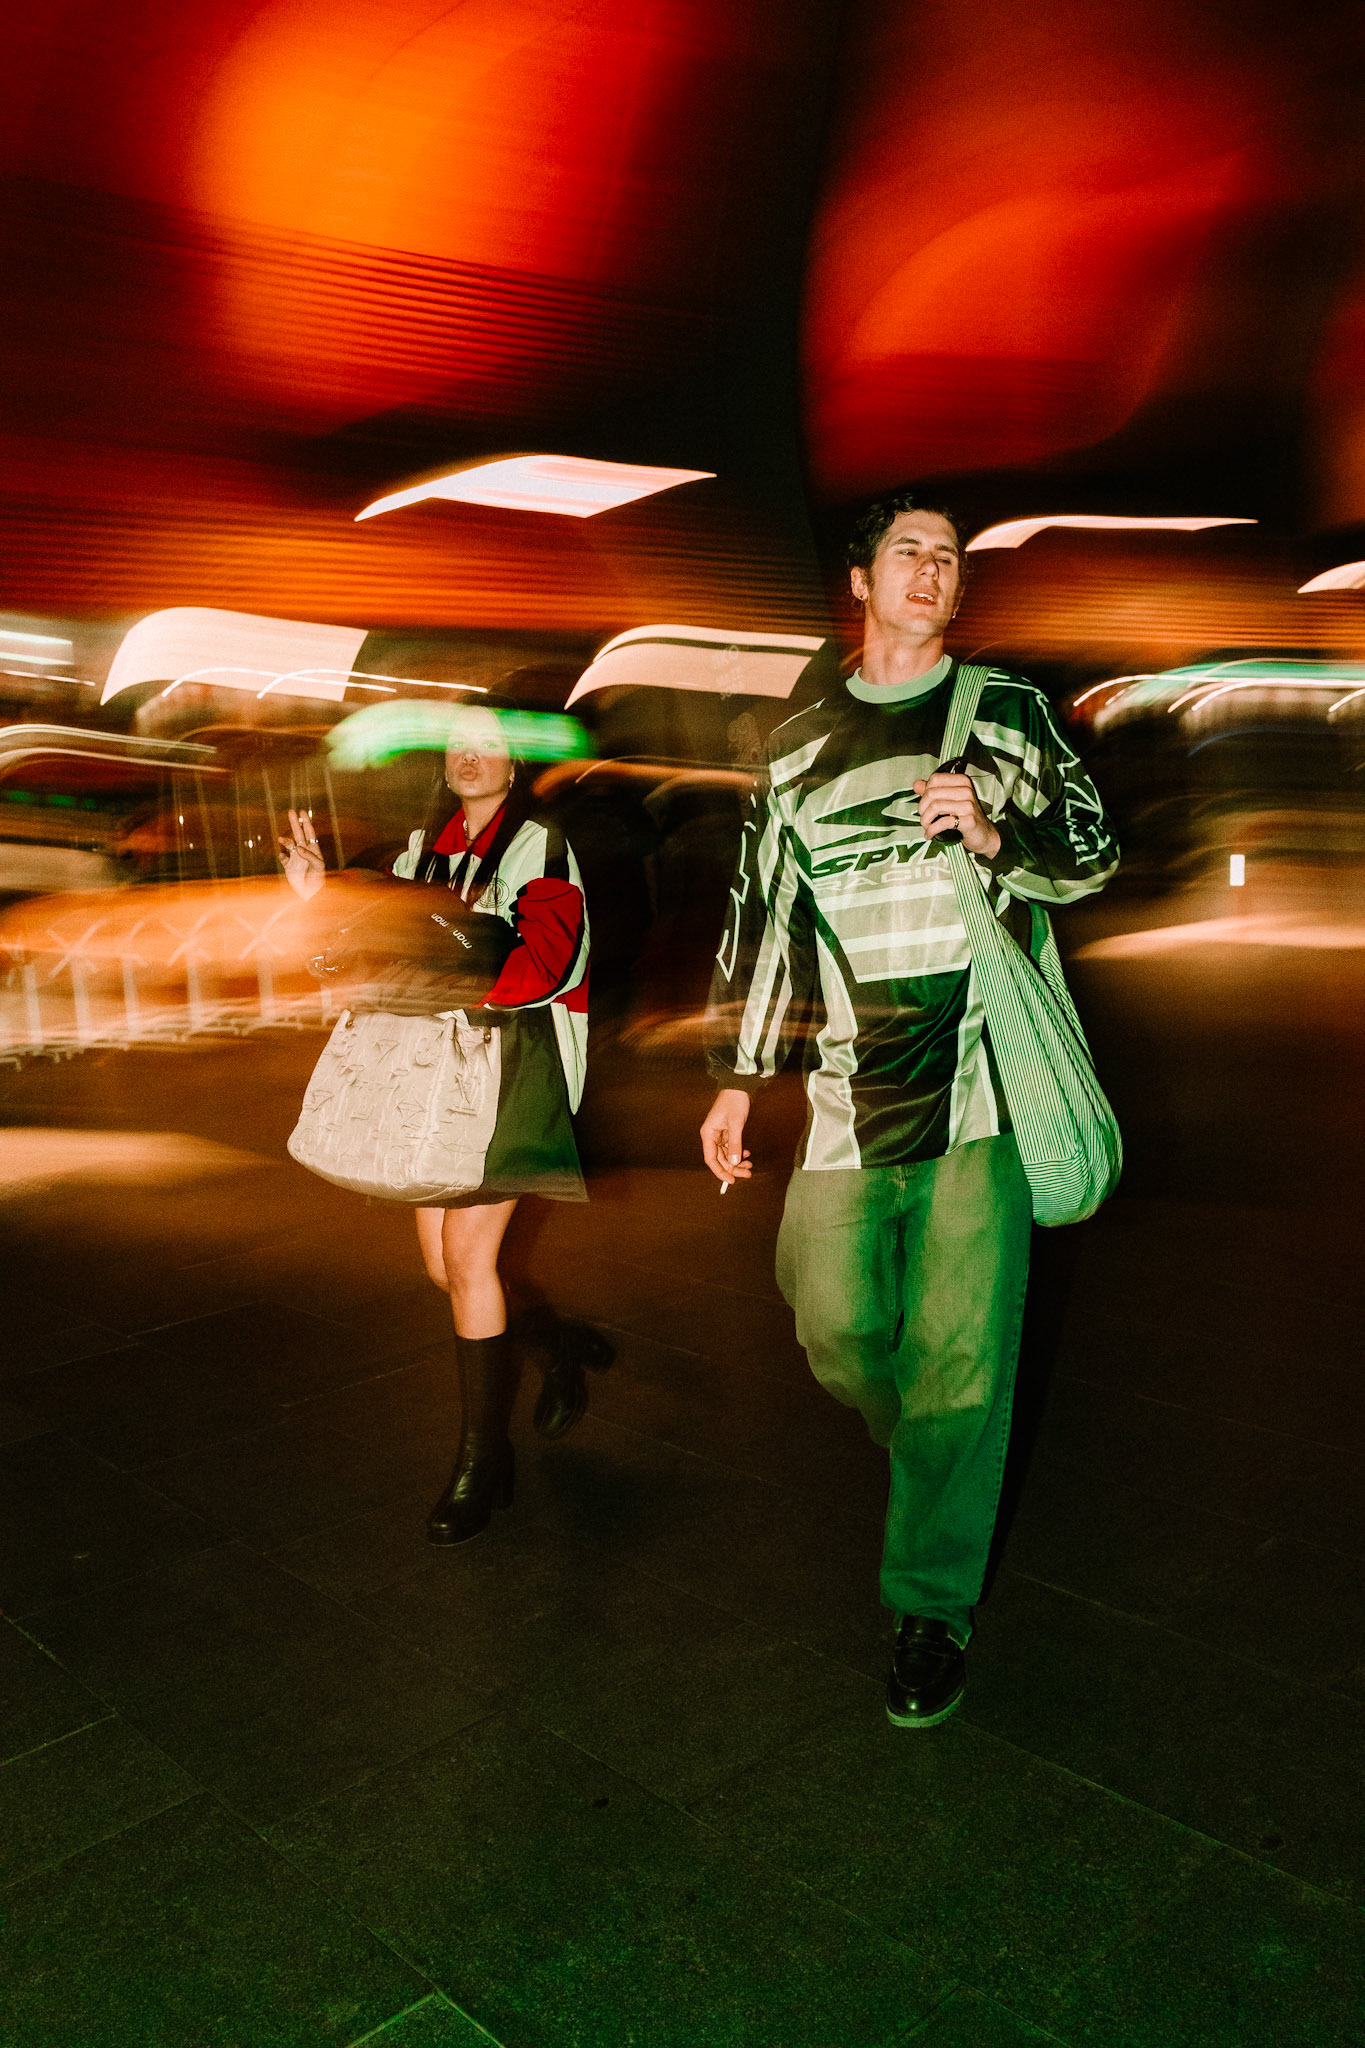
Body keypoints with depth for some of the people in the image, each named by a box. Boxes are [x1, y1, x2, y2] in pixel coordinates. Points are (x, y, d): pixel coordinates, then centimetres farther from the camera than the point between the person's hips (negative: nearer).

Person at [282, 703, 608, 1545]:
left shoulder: (539, 845, -4)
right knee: (443, 1261, 9)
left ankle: (483, 1458, 2)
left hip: (516, 1058, -6)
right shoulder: (424, 850, 15)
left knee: (466, 1254, -11)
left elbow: (544, 956, -18)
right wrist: (322, 900, -1)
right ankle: (561, 1341, 36)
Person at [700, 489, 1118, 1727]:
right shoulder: (802, 747, 14)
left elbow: (1094, 854, 11)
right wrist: (735, 1082, 9)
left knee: (960, 1352, -3)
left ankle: (934, 1609, 12)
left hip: (982, 1078, -2)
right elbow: (763, 917, 14)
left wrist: (996, 837, -11)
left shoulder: (1009, 711, 10)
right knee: (837, 1332, 2)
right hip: (851, 1087, 2)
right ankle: (935, 1458, 35)